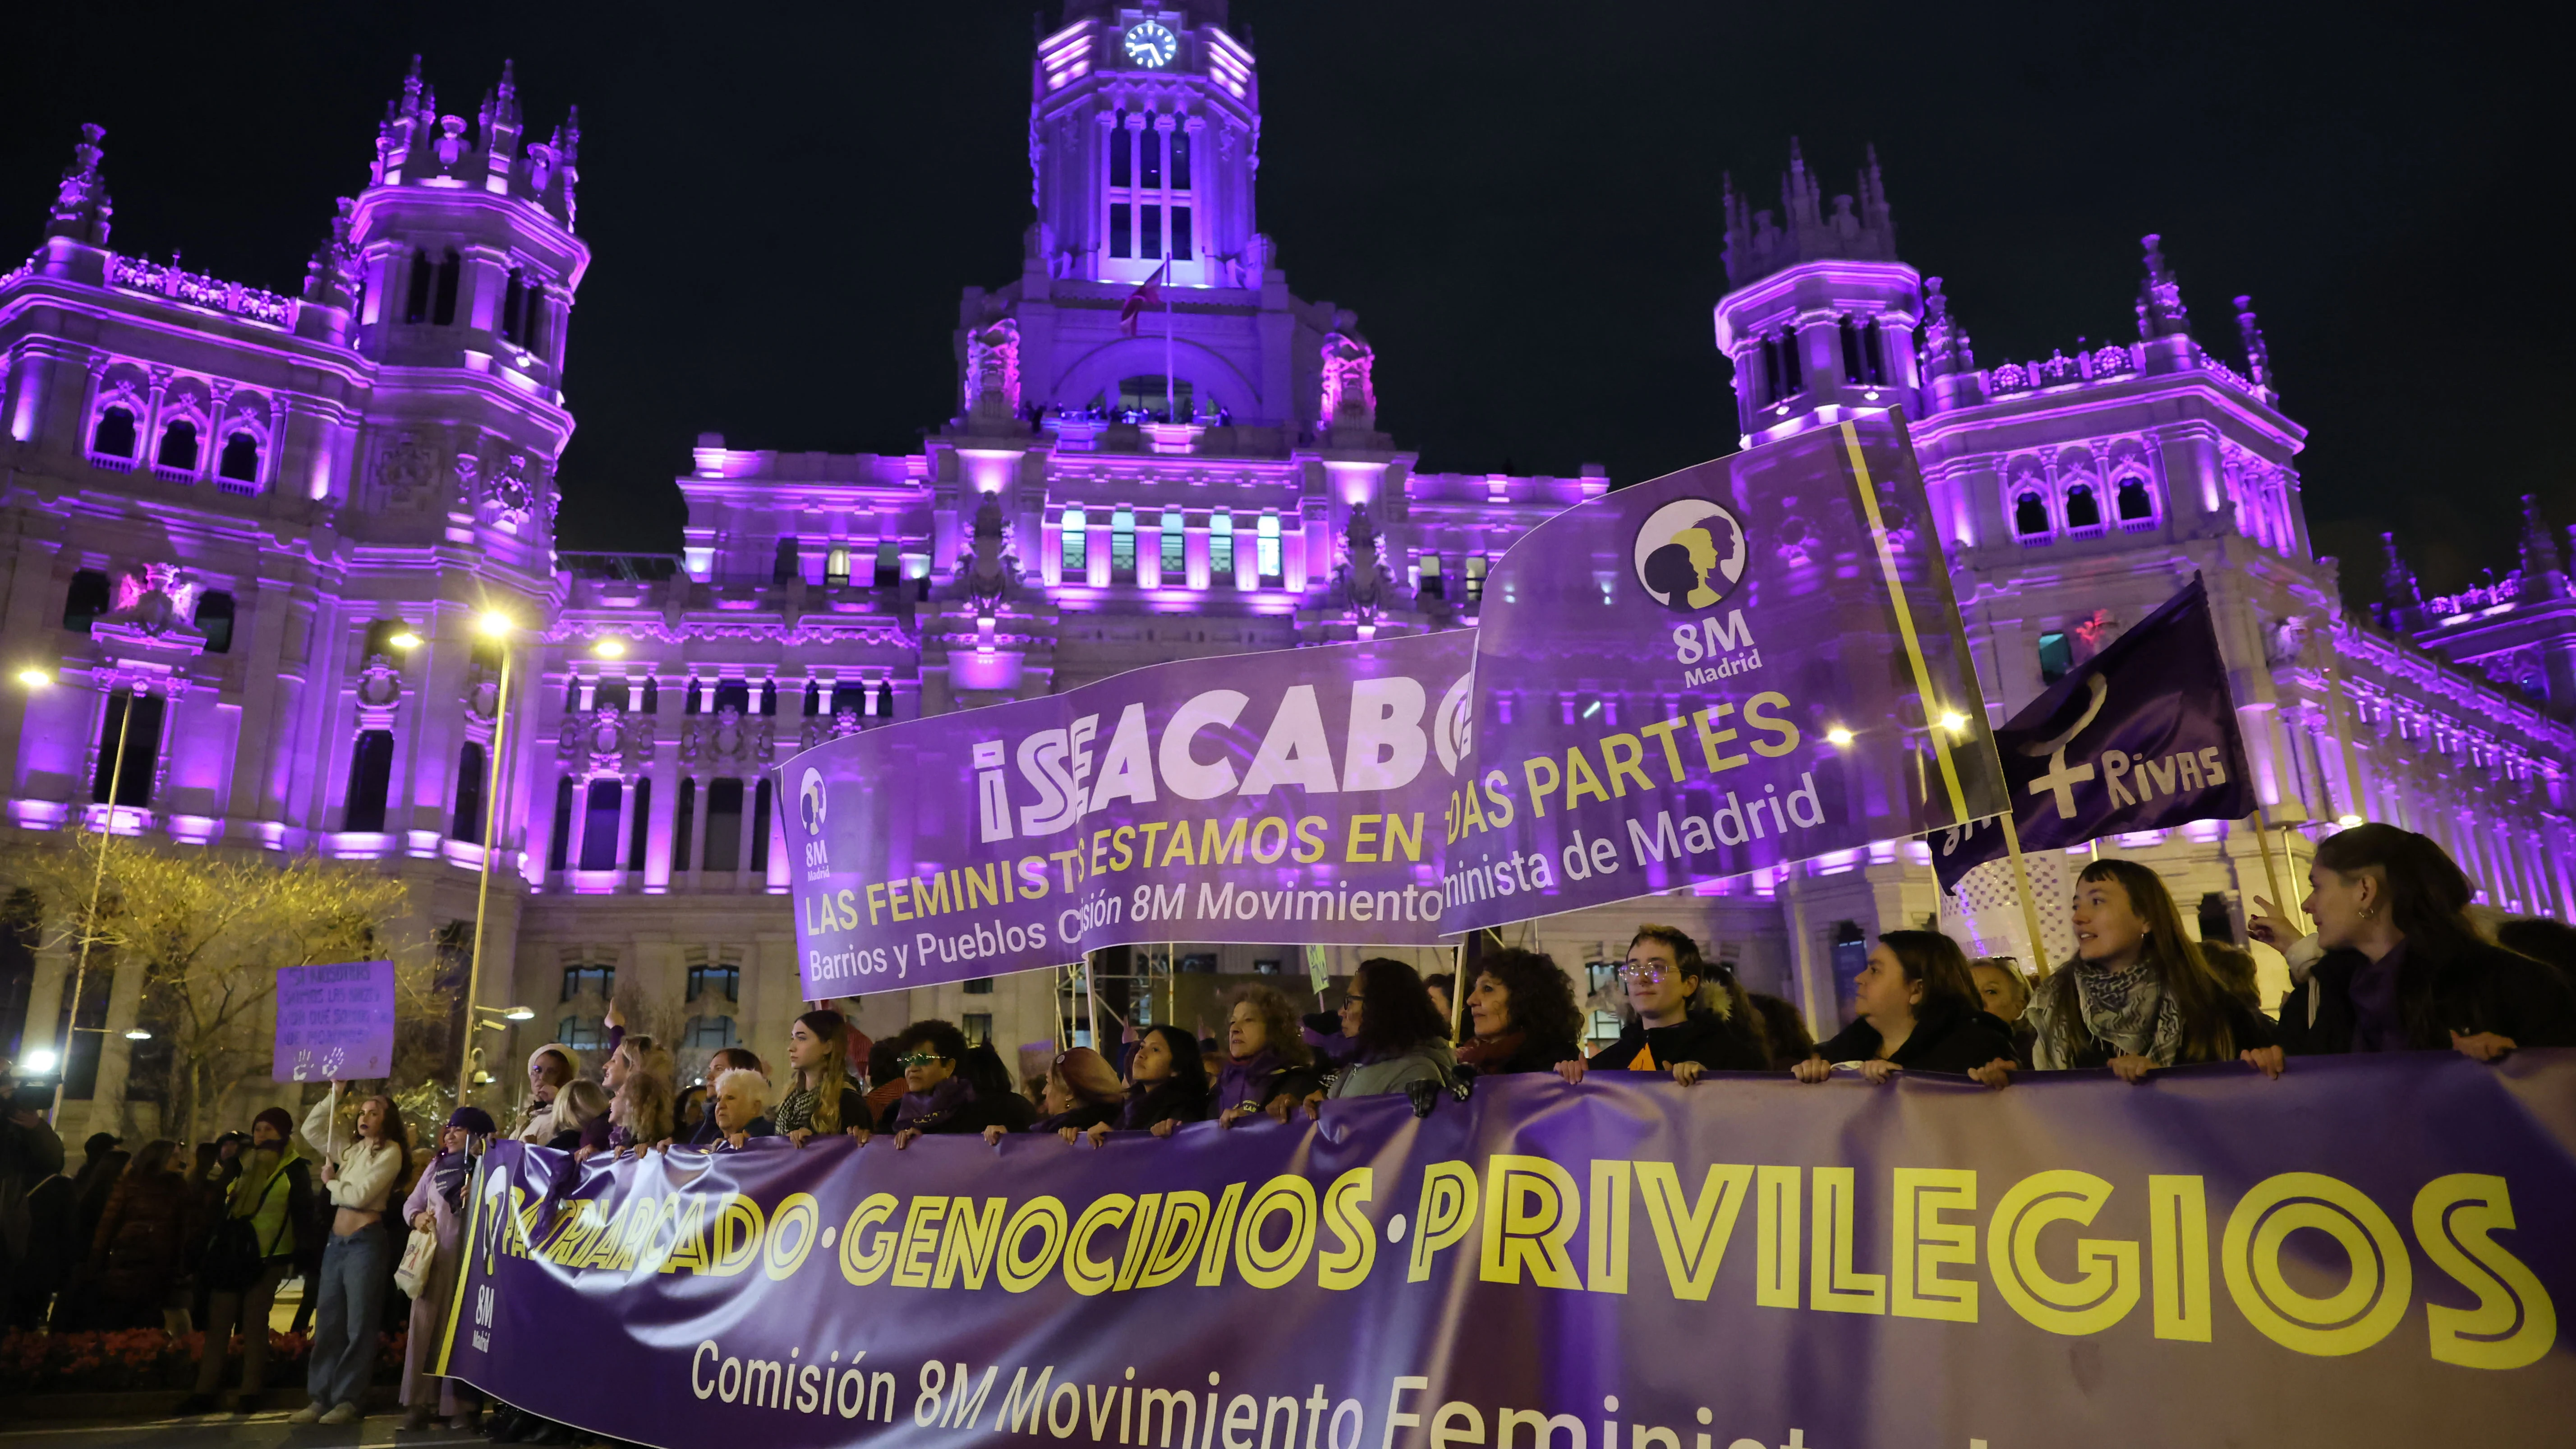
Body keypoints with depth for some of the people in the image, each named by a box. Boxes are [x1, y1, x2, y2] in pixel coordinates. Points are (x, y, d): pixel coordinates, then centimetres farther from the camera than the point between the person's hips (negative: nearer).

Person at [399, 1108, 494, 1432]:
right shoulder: (436, 1166, 17)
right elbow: (411, 1202, 17)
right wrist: (416, 1217, -3)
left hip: (469, 1256, -5)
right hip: (433, 1255, 5)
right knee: (424, 1325, 3)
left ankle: (460, 1407, 2)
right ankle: (419, 1403, 10)